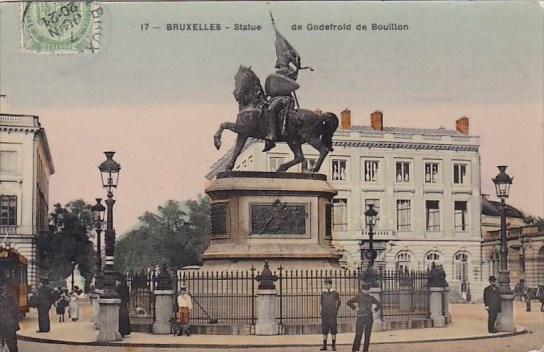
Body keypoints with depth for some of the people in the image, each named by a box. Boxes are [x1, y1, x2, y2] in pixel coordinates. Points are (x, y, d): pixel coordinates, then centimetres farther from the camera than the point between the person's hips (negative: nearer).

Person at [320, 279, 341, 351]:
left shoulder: (335, 293, -1)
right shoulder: (323, 293, 7)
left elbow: (338, 302, 12)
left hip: (332, 314, -3)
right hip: (324, 314, 3)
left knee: (333, 330, -2)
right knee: (324, 330, 3)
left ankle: (333, 345, 1)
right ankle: (324, 345, 6)